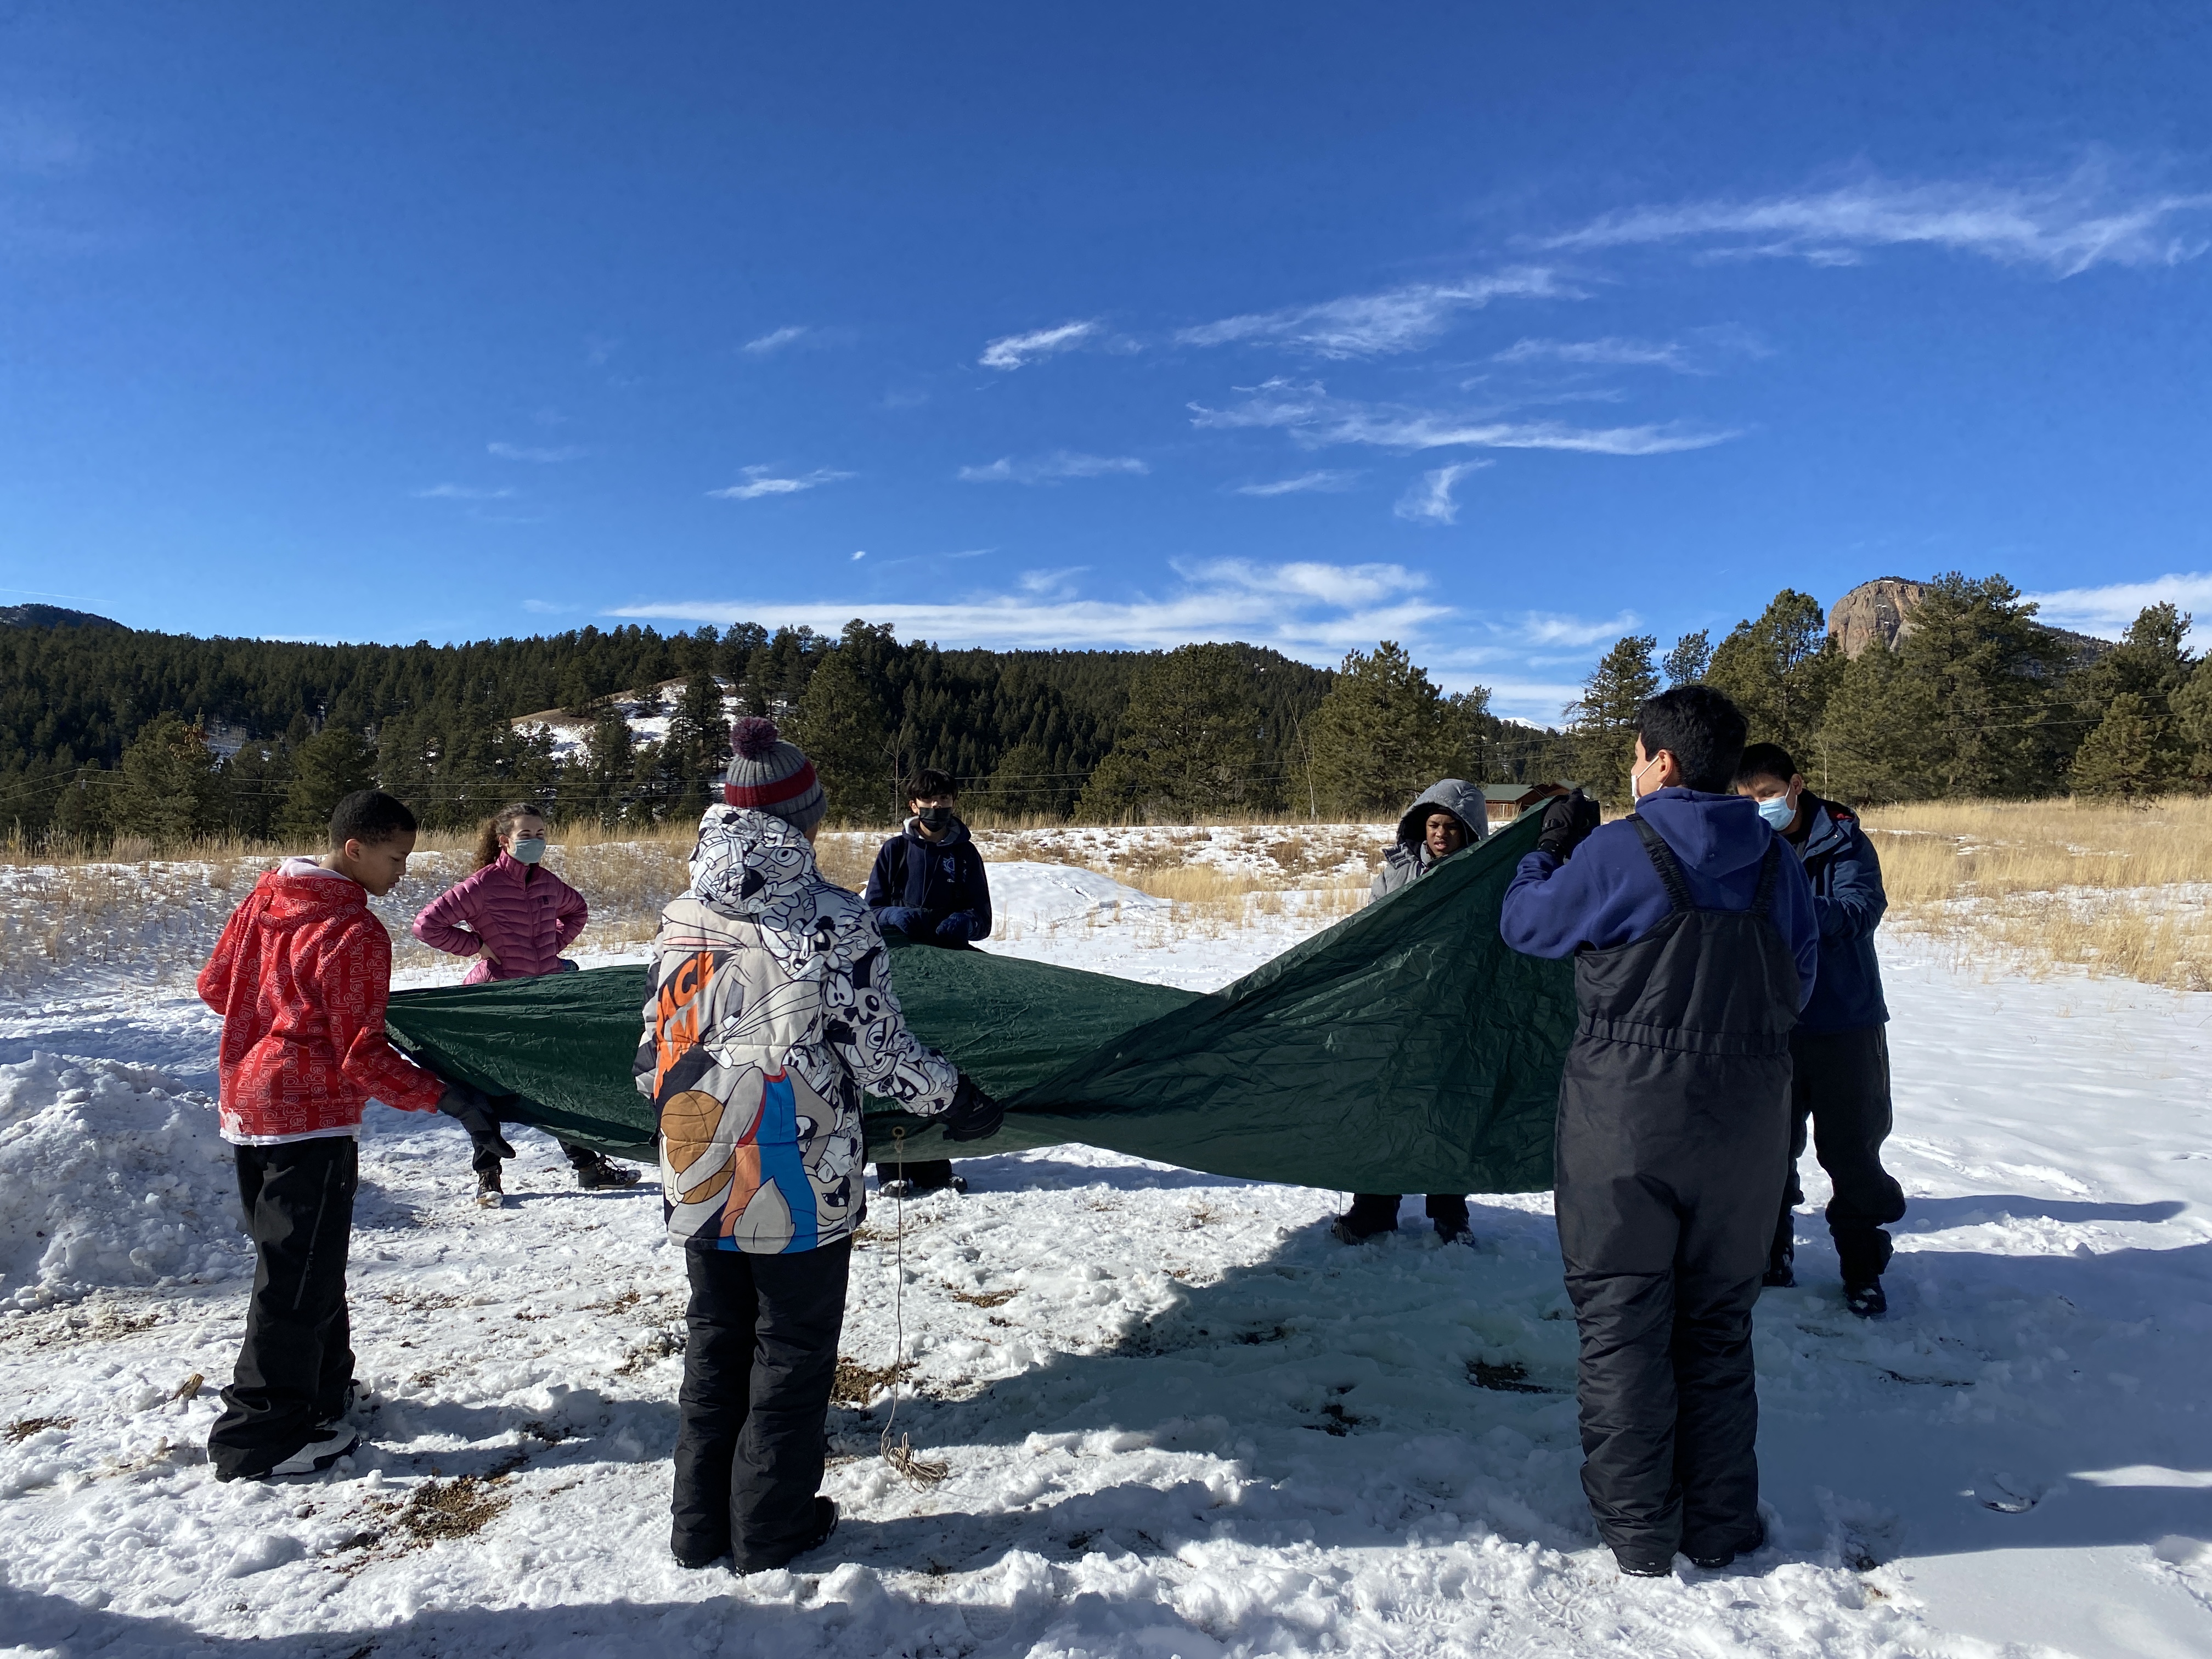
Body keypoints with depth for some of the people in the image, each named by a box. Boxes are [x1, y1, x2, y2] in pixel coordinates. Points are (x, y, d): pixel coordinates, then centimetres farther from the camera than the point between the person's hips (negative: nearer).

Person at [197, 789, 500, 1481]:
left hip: (247, 1105, 9)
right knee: (300, 1274, 0)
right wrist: (440, 1096, -15)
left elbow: (214, 984, 15)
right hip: (312, 1119, -9)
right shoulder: (356, 934, -20)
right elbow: (362, 1056, -19)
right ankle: (264, 1438, 6)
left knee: (293, 1259, 20)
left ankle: (321, 1391, 34)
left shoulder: (264, 898, 5)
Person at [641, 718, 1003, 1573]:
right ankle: (772, 1527, 25)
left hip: (702, 1182, 5)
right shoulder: (833, 918, -17)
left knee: (714, 1345, 20)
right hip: (802, 1183, -5)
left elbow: (658, 1044, 8)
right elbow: (876, 1045, -14)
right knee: (793, 1352, 13)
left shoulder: (682, 917, 0)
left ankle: (701, 1524, 32)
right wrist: (954, 1098, 2)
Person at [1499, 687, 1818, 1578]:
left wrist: (1551, 845, 15)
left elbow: (1526, 925, -1)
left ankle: (1637, 1529, 17)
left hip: (1625, 1113, -5)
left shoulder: (1615, 853, -14)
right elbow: (1797, 984, 12)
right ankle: (1720, 1525, 27)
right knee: (1718, 1322, 17)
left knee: (1621, 1321, 8)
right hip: (1746, 1119, 5)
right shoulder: (1777, 863, 2)